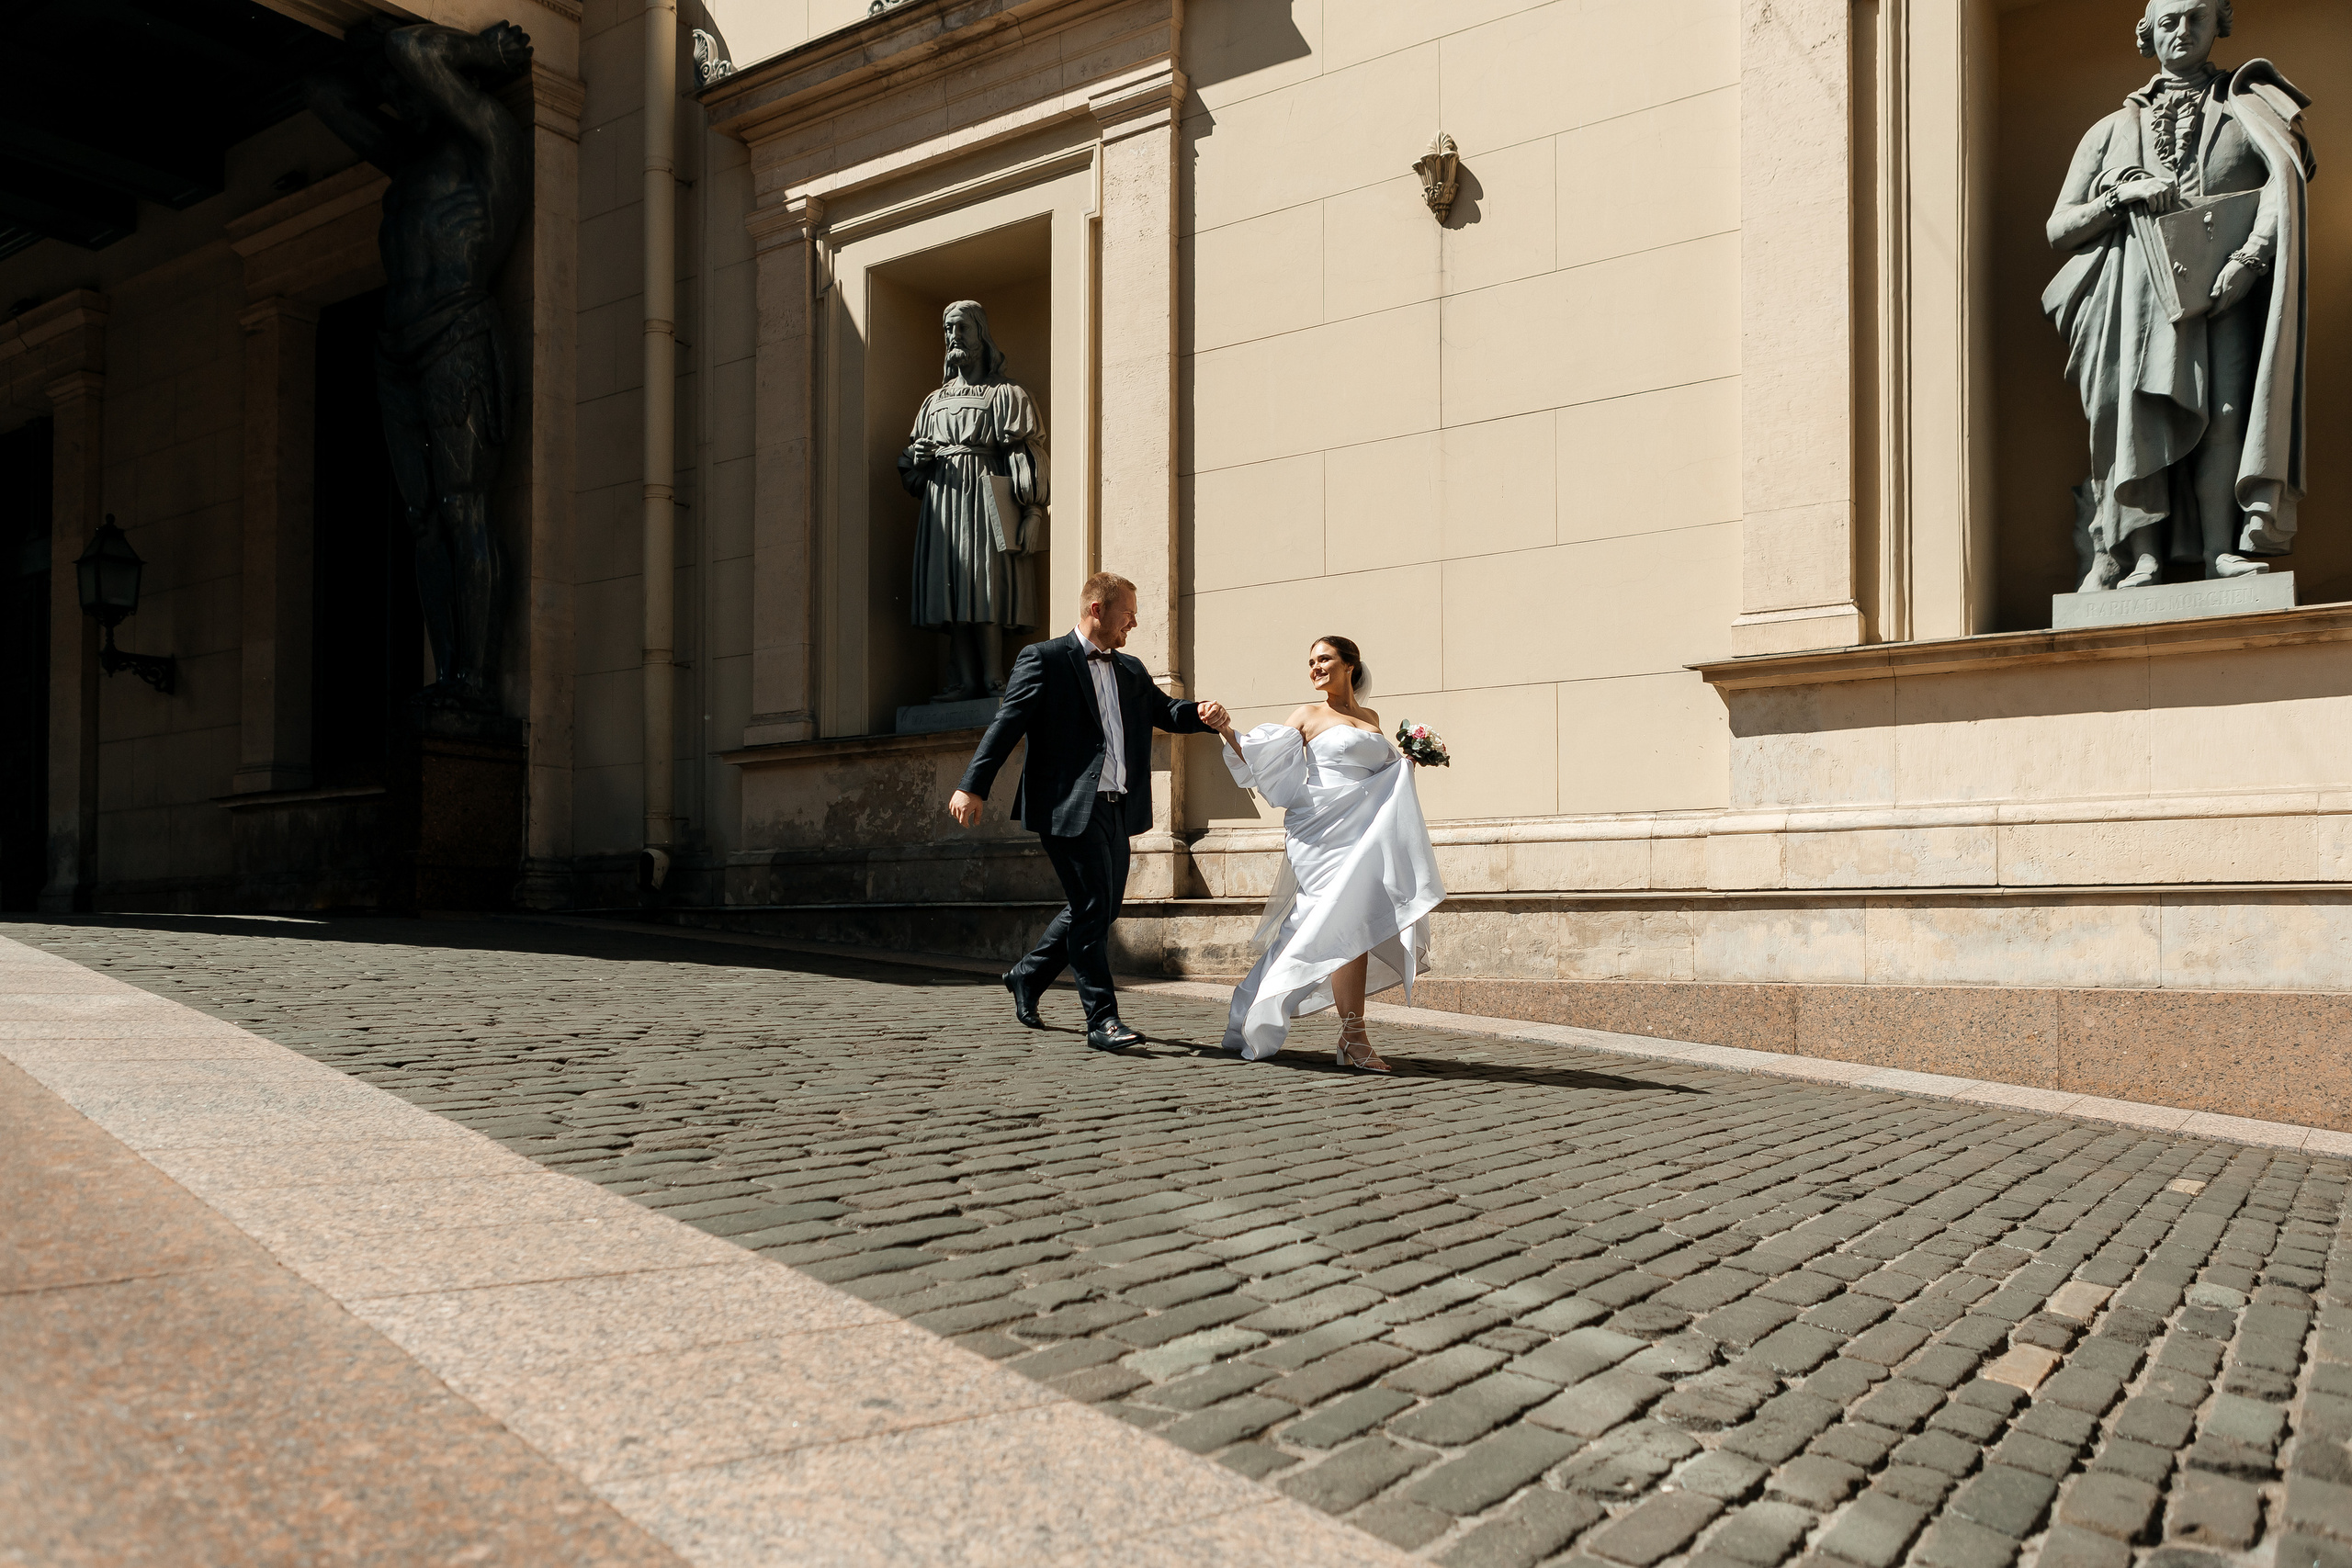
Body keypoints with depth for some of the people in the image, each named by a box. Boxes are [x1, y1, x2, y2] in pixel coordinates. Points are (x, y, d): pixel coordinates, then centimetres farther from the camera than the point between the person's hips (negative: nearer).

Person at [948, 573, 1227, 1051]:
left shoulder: (1131, 670, 19)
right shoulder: (1045, 660, -2)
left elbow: (1165, 711, 17)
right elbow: (1006, 724, -8)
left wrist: (1202, 714, -7)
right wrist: (973, 786, -16)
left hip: (1117, 809, 8)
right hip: (1070, 809, -8)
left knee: (1100, 909, 14)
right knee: (1091, 908, -7)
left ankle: (1027, 976, 33)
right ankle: (1102, 1020, 0)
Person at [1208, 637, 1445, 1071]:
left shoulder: (1370, 718, 18)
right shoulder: (1309, 716, 4)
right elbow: (1261, 755, -3)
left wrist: (1408, 762, 10)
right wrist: (1226, 730, -16)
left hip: (1366, 835, 5)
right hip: (1326, 833, -5)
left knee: (1361, 928, 2)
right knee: (1350, 926, -15)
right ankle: (1353, 1039, -13)